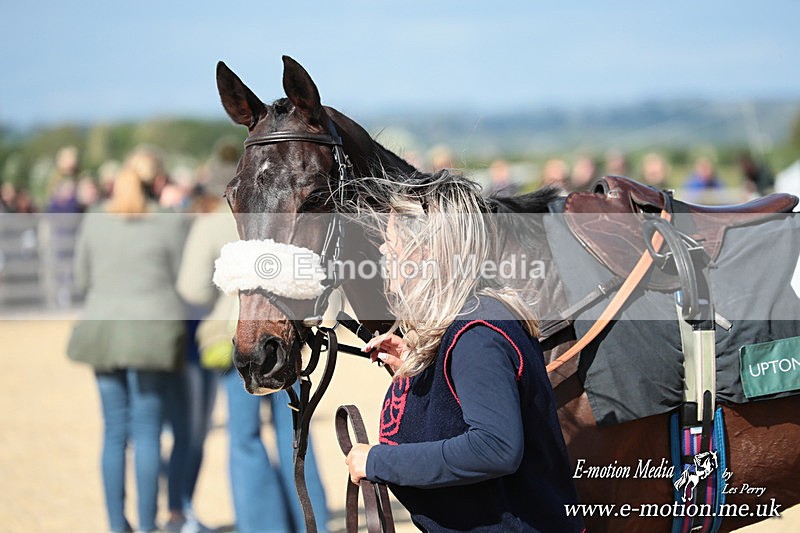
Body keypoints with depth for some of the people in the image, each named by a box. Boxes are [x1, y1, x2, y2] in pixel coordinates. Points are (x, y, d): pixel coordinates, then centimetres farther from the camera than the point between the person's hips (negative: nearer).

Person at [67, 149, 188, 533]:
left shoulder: (93, 222, 5)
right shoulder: (170, 225, -3)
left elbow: (82, 280, 10)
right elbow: (180, 280, 2)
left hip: (103, 329, 3)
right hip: (152, 331, -3)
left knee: (115, 432, 10)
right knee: (147, 433, 0)